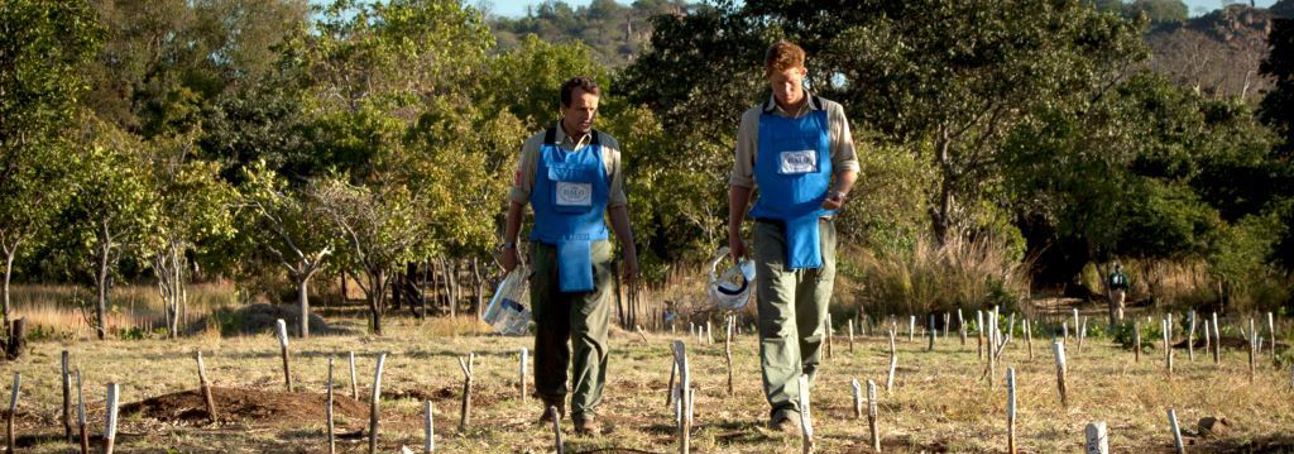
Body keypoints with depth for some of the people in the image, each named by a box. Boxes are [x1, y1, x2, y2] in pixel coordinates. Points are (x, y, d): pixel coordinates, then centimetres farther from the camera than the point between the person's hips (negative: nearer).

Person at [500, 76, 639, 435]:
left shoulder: (607, 148, 6)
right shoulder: (538, 147, 2)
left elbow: (617, 204, 11)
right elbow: (518, 199, 9)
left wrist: (629, 251, 8)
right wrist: (509, 245, 6)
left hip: (591, 251, 0)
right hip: (547, 251, 0)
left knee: (590, 333, -8)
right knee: (550, 332, 9)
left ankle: (585, 412, -7)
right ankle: (551, 399, 26)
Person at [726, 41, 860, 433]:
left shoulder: (830, 115, 6)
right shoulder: (755, 121, 6)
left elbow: (848, 164, 11)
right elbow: (741, 179, 11)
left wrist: (840, 192, -11)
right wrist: (734, 234, 7)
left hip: (818, 227, 1)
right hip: (774, 228, -1)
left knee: (812, 320, 9)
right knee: (777, 319, -13)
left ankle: (802, 383, 27)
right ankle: (784, 407, -18)